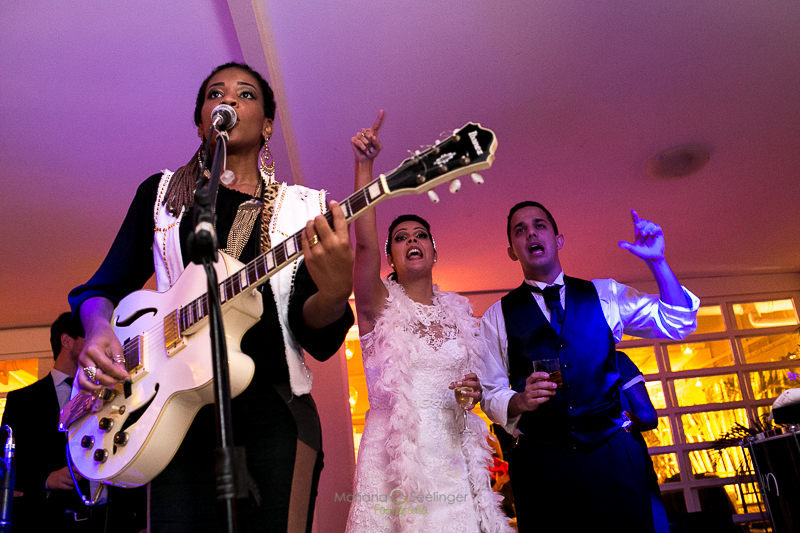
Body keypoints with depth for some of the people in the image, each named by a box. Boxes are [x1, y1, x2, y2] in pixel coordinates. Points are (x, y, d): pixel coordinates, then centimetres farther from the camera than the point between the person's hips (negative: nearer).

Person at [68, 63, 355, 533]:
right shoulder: (161, 192, 12)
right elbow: (106, 285, 14)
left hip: (271, 408, 0)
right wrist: (98, 330, -9)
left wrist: (334, 291, -24)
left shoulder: (305, 207, 7)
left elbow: (317, 338, -1)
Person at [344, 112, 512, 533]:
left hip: (453, 454, 4)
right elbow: (365, 243, -19)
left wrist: (473, 391, -1)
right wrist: (364, 165, -26)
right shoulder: (378, 304, -1)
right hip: (395, 456, -3)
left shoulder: (458, 312, 11)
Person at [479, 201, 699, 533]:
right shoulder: (497, 316, 7)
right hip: (541, 463, -1)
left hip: (613, 454, 1)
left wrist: (657, 262, -2)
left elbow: (677, 323, 10)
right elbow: (491, 394, 5)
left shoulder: (604, 295, 11)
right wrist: (520, 401, -16)